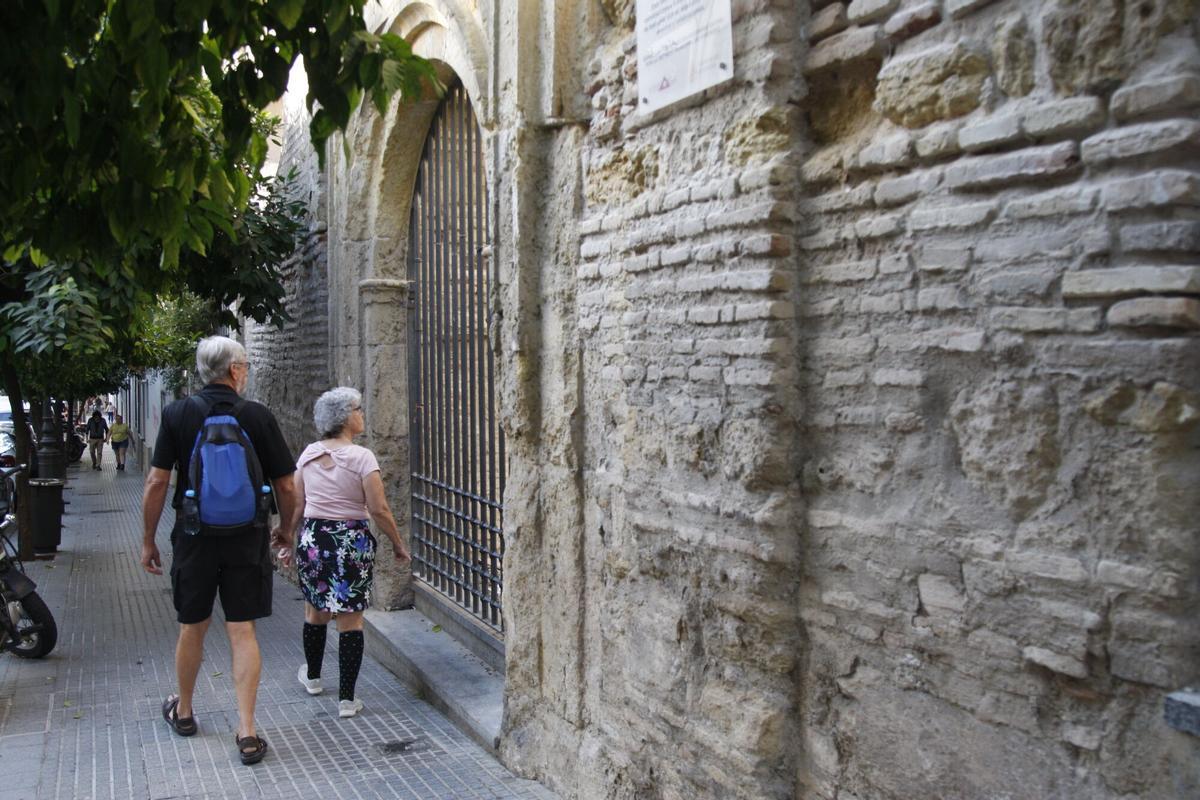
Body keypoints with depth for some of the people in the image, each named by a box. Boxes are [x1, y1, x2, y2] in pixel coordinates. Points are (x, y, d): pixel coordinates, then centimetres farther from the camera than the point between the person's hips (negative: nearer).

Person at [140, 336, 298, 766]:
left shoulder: (177, 414, -4)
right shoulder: (258, 416, -6)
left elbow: (157, 482, -6)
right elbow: (286, 487, -4)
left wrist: (148, 541, 5)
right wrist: (285, 530, 13)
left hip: (194, 535, 1)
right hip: (247, 537, -1)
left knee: (192, 627, 17)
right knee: (242, 631, 4)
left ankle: (183, 711, 37)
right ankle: (246, 732, 3)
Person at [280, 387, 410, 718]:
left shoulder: (308, 454, 1)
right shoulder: (362, 457, -13)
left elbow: (296, 504, 5)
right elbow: (379, 510, -13)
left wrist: (286, 541, 16)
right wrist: (398, 544, -2)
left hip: (313, 538, 4)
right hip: (352, 542, -4)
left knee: (315, 612, 22)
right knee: (351, 620, 4)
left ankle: (312, 677, 42)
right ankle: (347, 699, 7)